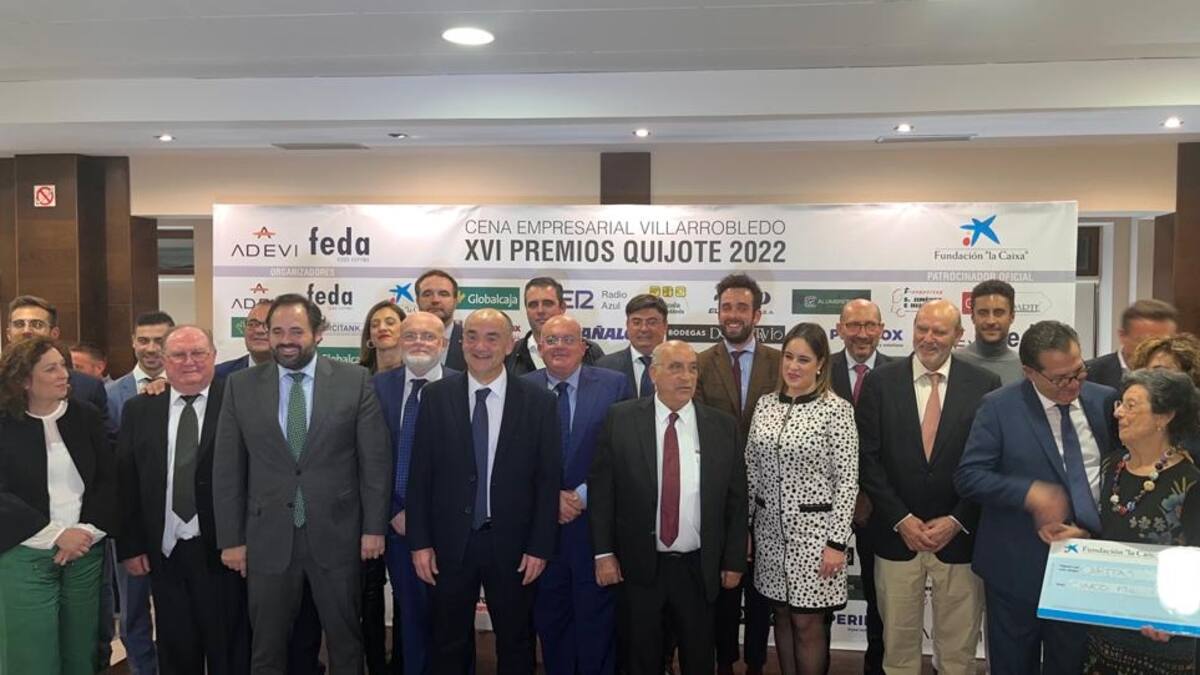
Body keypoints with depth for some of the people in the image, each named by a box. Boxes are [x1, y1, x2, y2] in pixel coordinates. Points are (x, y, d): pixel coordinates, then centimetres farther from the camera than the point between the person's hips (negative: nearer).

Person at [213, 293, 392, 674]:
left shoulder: (355, 381, -3)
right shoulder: (241, 386, 1)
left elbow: (375, 459, -2)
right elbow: (227, 468, 3)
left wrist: (374, 526, -4)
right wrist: (231, 538, 1)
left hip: (336, 534, -1)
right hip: (268, 537, 1)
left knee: (346, 644, 14)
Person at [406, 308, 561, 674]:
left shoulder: (539, 401, -4)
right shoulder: (435, 396, -2)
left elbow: (548, 479, -3)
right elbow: (420, 474, -1)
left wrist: (540, 547, -6)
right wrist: (420, 542, -3)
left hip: (512, 544, 0)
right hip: (450, 542, 1)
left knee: (516, 643, 16)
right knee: (448, 645, 15)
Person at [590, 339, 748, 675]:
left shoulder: (723, 425, -2)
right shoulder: (620, 419, -5)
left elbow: (736, 499, 2)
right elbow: (600, 489, -3)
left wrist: (734, 560, 2)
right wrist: (603, 552, -7)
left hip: (700, 569, 1)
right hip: (637, 566, -1)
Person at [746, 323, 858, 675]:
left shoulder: (837, 409, -11)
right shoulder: (765, 405, 4)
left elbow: (847, 480, -11)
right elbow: (752, 471, 9)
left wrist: (837, 542, -14)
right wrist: (745, 524, 8)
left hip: (814, 528, -5)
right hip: (771, 527, 5)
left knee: (808, 623, 5)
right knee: (782, 617, 15)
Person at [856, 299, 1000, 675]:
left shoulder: (985, 385, -2)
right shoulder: (880, 382, -1)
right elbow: (867, 458, -3)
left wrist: (957, 522, -8)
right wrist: (901, 519, -8)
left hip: (960, 537, 0)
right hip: (895, 535, 0)